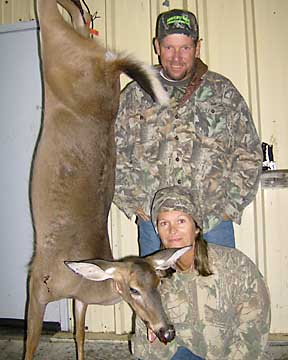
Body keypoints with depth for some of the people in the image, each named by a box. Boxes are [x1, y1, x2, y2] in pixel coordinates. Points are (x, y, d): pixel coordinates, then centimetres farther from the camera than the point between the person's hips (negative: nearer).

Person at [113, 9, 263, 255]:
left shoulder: (223, 92, 5)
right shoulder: (135, 95, 5)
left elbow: (250, 154, 6)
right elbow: (111, 154, 7)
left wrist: (231, 205, -1)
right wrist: (133, 202, 0)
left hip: (214, 221, 0)